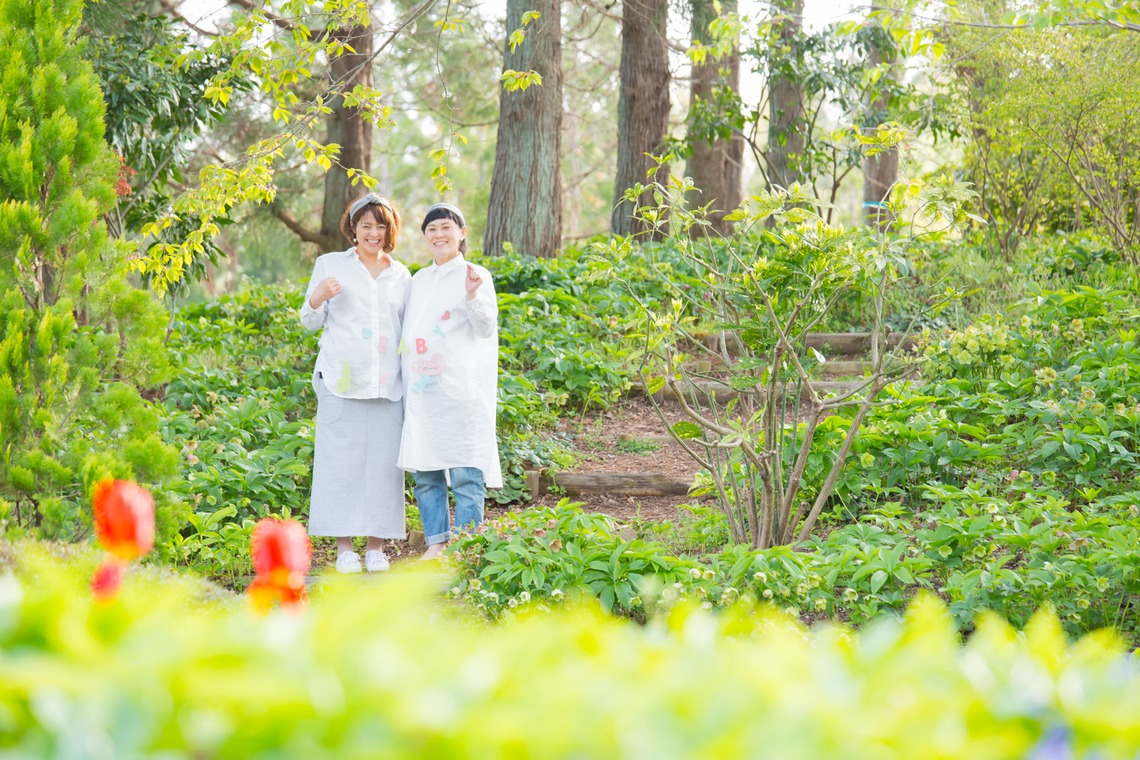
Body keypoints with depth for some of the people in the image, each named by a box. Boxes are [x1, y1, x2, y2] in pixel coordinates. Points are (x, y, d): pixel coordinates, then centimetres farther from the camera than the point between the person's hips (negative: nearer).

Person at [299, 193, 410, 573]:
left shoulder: (401, 275, 16)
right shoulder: (331, 265, 9)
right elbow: (309, 322, 9)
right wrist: (316, 299, -11)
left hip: (386, 383, 2)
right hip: (342, 379, -2)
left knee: (382, 460, -1)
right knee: (342, 458, -5)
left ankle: (376, 548, 5)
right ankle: (344, 547, 0)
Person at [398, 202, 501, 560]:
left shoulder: (475, 276, -1)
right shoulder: (420, 280, 18)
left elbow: (487, 328, -10)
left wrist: (472, 297, -27)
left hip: (461, 391, -6)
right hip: (422, 391, 6)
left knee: (465, 473, -7)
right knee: (425, 472, 6)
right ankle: (436, 544, 13)